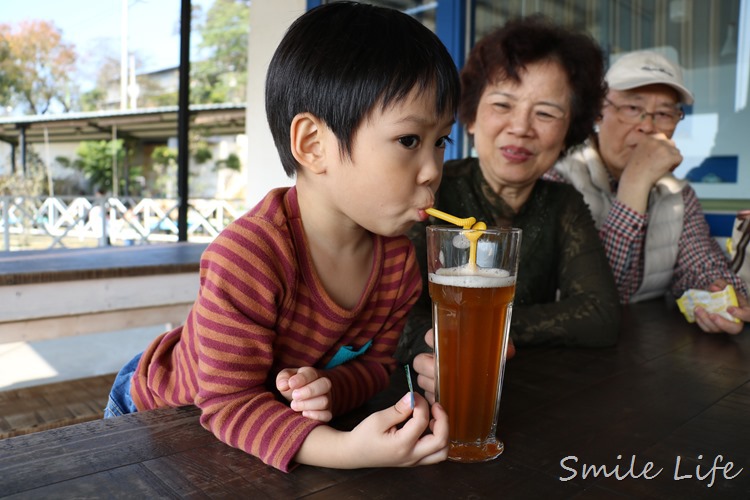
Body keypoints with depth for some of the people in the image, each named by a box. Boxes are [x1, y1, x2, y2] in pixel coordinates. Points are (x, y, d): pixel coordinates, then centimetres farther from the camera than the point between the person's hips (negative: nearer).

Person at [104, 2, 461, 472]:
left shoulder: (399, 258, -20)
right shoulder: (246, 257, -42)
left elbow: (375, 361, -11)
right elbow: (232, 404, -37)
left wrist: (329, 388, -34)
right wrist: (348, 449, -52)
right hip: (162, 409, -4)